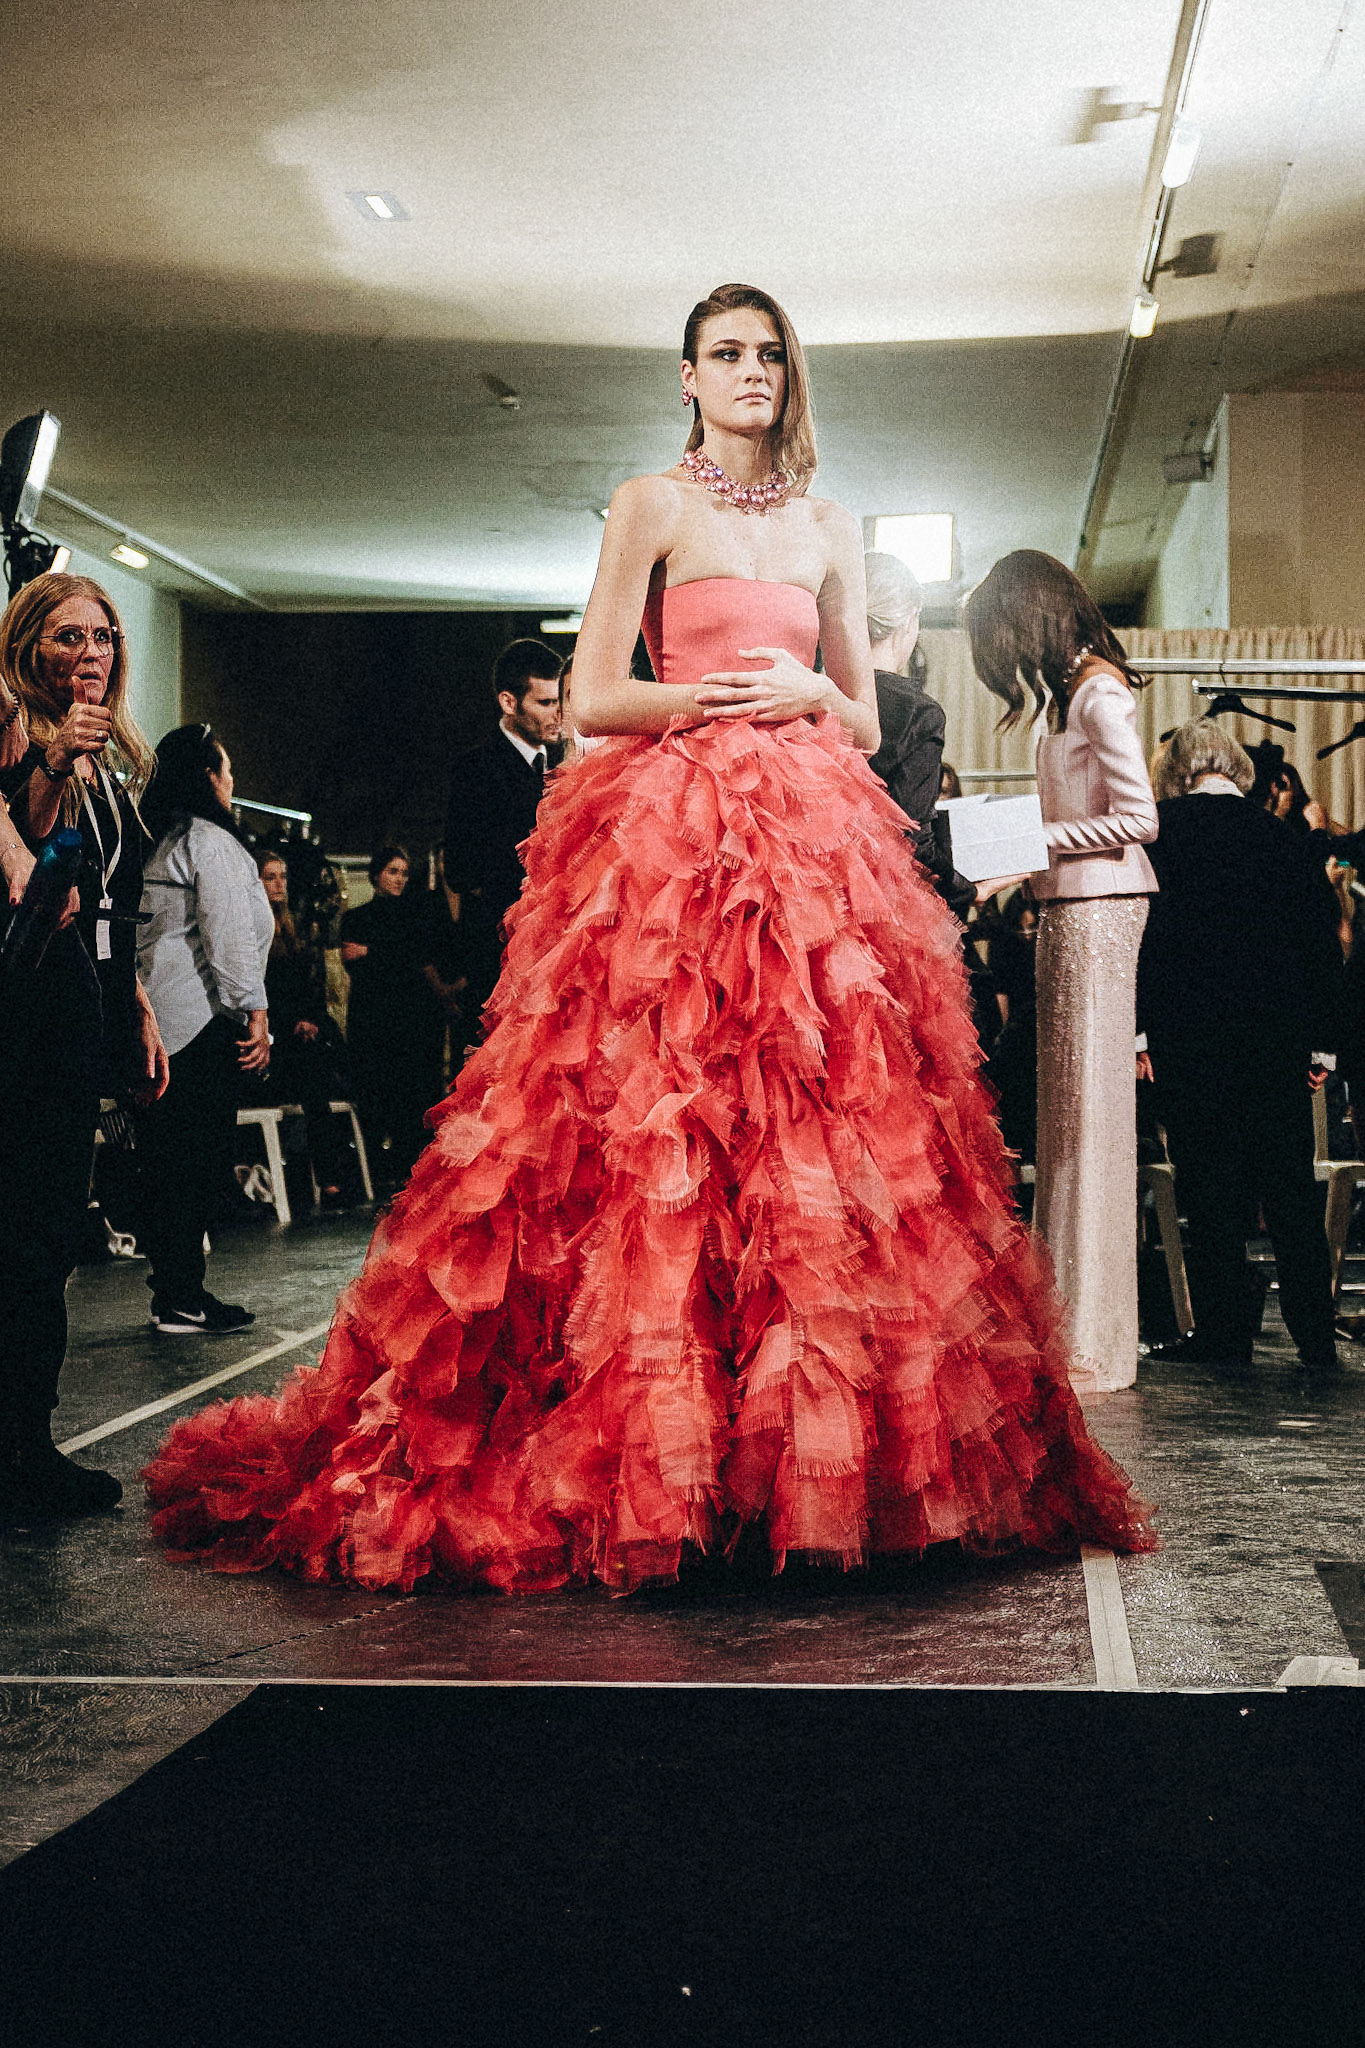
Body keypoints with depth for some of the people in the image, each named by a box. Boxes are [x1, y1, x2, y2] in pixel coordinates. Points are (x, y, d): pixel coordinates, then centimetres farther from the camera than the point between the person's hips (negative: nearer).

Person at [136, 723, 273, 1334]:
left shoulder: (152, 843, 19)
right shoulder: (213, 843, -8)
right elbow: (230, 939, -15)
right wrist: (253, 1012, -11)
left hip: (152, 1020, 9)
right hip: (201, 1020, -9)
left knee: (164, 1158, 12)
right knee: (200, 1157, -6)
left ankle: (169, 1287, 17)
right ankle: (183, 1301, -4)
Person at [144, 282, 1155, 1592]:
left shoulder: (829, 531, 19)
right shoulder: (650, 506, 7)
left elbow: (866, 721, 18)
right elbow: (594, 700, -1)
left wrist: (807, 697, -2)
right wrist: (720, 694, -11)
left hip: (813, 837, 4)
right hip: (668, 833, -4)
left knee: (816, 1115, -3)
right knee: (655, 1118, -11)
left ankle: (808, 1447, 2)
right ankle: (647, 1456, -5)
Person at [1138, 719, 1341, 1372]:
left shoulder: (1159, 829, -2)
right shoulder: (1284, 836, 8)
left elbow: (1140, 929, -7)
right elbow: (1325, 939, 8)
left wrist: (1139, 1028, -5)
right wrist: (1322, 1042, 12)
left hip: (1188, 1038, -3)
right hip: (1280, 1034, 3)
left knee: (1208, 1189, 3)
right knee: (1291, 1189, 8)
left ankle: (1224, 1332, 5)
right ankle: (1316, 1338, 9)